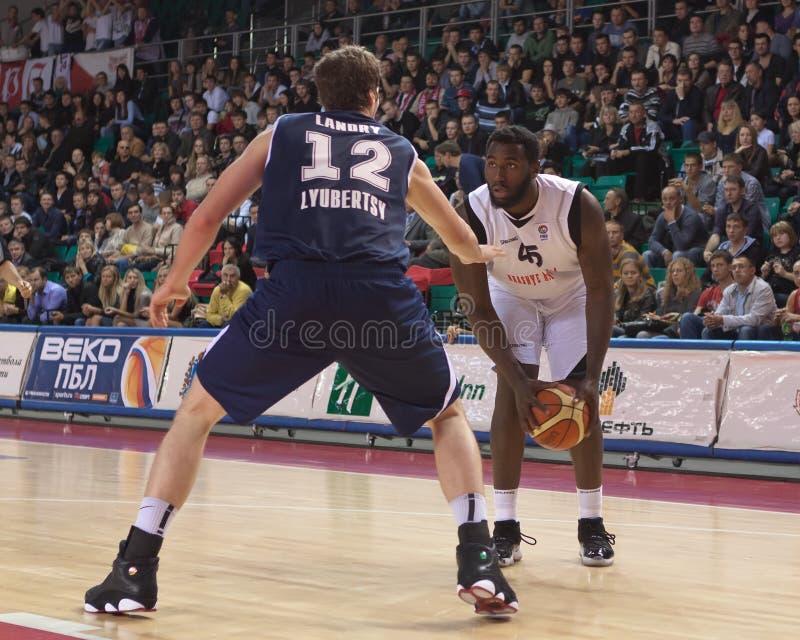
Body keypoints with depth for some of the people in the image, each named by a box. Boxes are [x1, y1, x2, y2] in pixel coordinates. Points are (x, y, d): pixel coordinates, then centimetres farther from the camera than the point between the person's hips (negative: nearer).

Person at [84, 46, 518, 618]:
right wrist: (481, 254, 71)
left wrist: (174, 284, 40)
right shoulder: (402, 153, 30)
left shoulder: (281, 134, 25)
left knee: (197, 410, 17)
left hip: (295, 289, -1)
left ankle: (136, 570, 8)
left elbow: (207, 218, 22)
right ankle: (479, 561, 8)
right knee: (450, 415, 24)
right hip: (383, 295, 1)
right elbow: (462, 241, 47)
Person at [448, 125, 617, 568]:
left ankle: (592, 524, 5)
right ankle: (505, 527, -9)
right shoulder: (471, 215, -31)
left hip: (572, 296, 0)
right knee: (510, 393, -16)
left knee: (580, 400, -9)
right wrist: (519, 381, -34)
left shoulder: (578, 206, -34)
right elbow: (478, 309, -26)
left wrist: (593, 376, -36)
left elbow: (601, 292, -27)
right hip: (510, 297, 1)